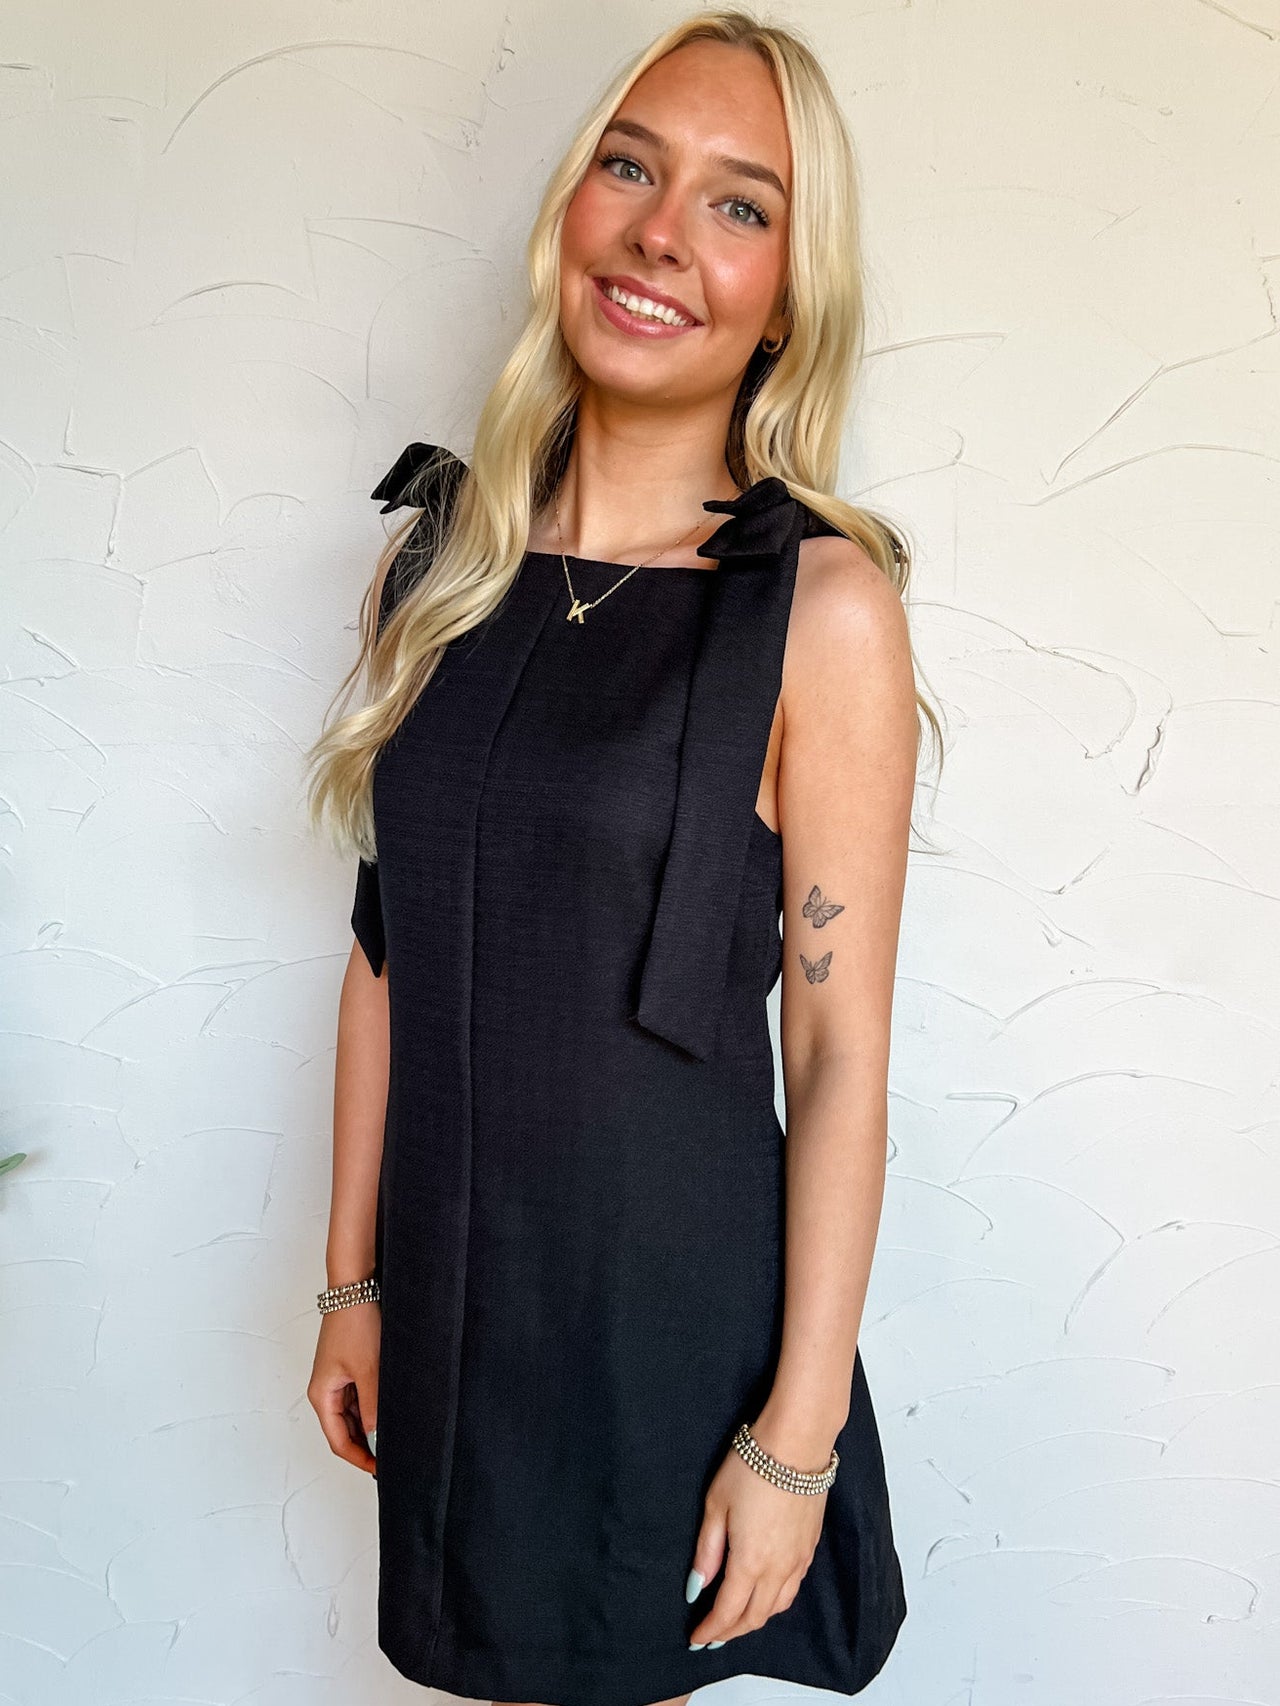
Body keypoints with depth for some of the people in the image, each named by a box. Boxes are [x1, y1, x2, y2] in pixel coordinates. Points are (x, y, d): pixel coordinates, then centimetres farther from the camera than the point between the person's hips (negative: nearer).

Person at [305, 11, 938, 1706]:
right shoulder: (440, 557, -1)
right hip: (452, 1278, 4)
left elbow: (843, 1050, -13)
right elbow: (390, 947, 4)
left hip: (678, 1296, -4)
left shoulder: (821, 604, -15)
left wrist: (799, 1432, -11)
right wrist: (353, 1281, 8)